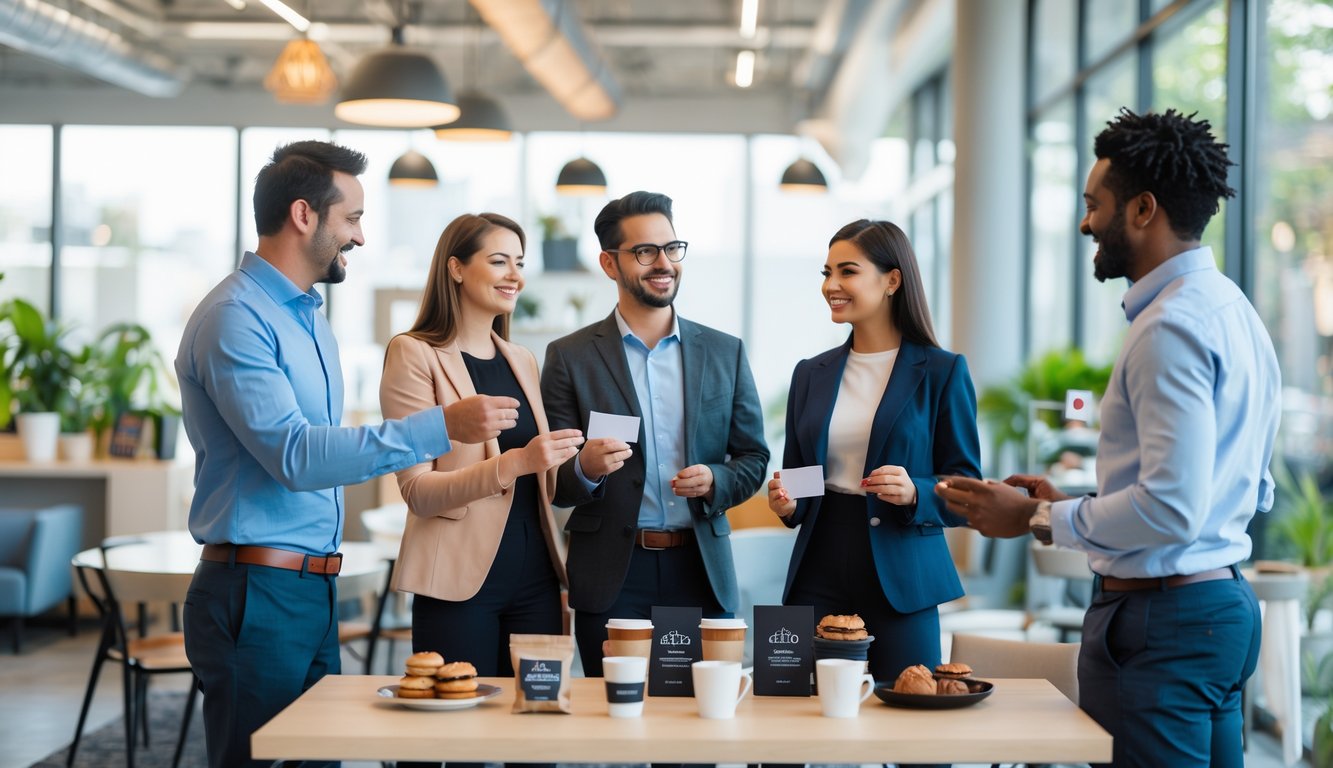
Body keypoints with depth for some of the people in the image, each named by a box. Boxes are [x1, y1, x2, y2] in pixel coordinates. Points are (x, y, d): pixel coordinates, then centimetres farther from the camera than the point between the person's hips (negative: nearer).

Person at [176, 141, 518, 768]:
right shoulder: (235, 317, -14)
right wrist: (440, 427, -28)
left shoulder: (308, 315, 17)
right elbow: (293, 456, -24)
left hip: (313, 593, 9)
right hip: (259, 597, -9)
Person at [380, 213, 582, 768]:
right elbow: (418, 490, -12)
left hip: (534, 580, 6)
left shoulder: (522, 362, 15)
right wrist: (513, 462, -24)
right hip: (460, 583, -6)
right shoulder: (415, 355, -4)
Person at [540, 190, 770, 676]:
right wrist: (585, 469, -21)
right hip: (612, 577, -2)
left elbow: (753, 458, 12)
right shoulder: (570, 357, 2)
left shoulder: (724, 353, 9)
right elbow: (552, 484, 1)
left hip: (701, 570, 2)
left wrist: (714, 482, -9)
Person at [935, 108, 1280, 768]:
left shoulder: (1171, 326, -18)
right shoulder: (1234, 311, 14)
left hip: (1161, 619, -10)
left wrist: (1037, 518, -12)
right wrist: (1070, 505, 16)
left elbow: (1172, 509, -25)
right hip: (1224, 603, 10)